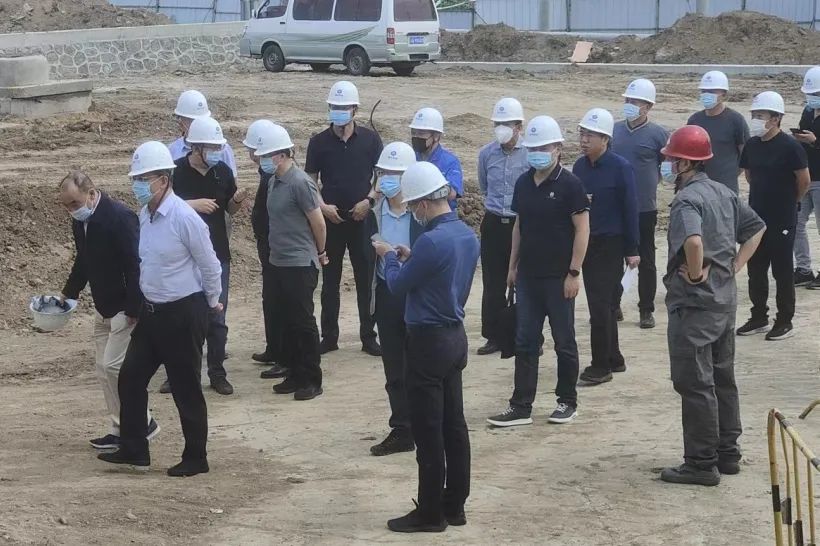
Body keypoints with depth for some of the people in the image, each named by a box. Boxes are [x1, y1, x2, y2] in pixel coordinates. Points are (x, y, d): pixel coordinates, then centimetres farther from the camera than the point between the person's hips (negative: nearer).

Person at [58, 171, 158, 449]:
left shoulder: (120, 217, -22)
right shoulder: (80, 221, 5)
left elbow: (135, 265, -23)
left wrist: (134, 310, -24)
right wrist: (68, 294, 15)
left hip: (126, 308, -9)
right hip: (104, 307, 9)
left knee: (113, 366, -12)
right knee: (104, 369, 10)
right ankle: (121, 429, 18)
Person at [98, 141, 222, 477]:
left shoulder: (184, 217, -20)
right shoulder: (145, 215, 4)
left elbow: (210, 265, -11)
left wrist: (212, 302, 3)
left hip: (183, 314, -8)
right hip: (152, 311, 8)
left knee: (186, 389, 3)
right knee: (130, 379, 8)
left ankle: (196, 458, 17)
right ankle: (133, 450, 19)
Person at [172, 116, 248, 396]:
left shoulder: (223, 171, 3)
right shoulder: (176, 172, -9)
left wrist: (237, 200, -8)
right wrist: (192, 204, -22)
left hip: (217, 255, 3)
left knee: (217, 317, 6)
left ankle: (217, 373, 14)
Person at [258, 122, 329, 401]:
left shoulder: (299, 182, -17)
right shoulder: (274, 180, 8)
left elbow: (318, 223, -12)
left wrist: (320, 254, 3)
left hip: (300, 265, -8)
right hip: (278, 263, 8)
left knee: (303, 323, -1)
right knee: (286, 322, 13)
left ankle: (312, 380, 8)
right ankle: (296, 375, 23)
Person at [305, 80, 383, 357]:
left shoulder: (370, 139, 0)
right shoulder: (319, 142, 0)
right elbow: (310, 180, 5)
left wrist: (369, 201, -10)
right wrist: (322, 206, -9)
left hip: (362, 218, 0)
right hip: (330, 219, 0)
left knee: (366, 279, 3)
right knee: (330, 280, 7)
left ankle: (368, 337, 11)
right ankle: (329, 337, 14)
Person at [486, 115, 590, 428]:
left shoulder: (569, 185, -11)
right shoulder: (523, 184, 7)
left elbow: (582, 229, -12)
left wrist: (574, 273, -15)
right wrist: (513, 266, 13)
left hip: (558, 278, -6)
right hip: (528, 275, 6)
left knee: (564, 341, 6)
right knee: (525, 342, 5)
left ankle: (567, 402, 19)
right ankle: (521, 406, 8)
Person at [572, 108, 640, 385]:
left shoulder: (620, 168, -11)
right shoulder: (579, 166, 6)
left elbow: (630, 209, -10)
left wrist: (632, 250, -10)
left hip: (610, 245, -6)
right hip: (585, 242, 6)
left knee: (601, 305, -7)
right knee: (604, 304, 14)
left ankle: (601, 366, -1)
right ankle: (614, 359, 24)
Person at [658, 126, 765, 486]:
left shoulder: (686, 200, -19)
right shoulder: (724, 193, 10)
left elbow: (693, 240, -38)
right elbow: (757, 228, 20)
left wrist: (696, 274, -21)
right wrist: (735, 266, 12)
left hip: (694, 303, -9)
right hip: (726, 299, 9)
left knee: (695, 384, -3)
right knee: (723, 379, 16)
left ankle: (701, 463, 0)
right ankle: (727, 453, 24)